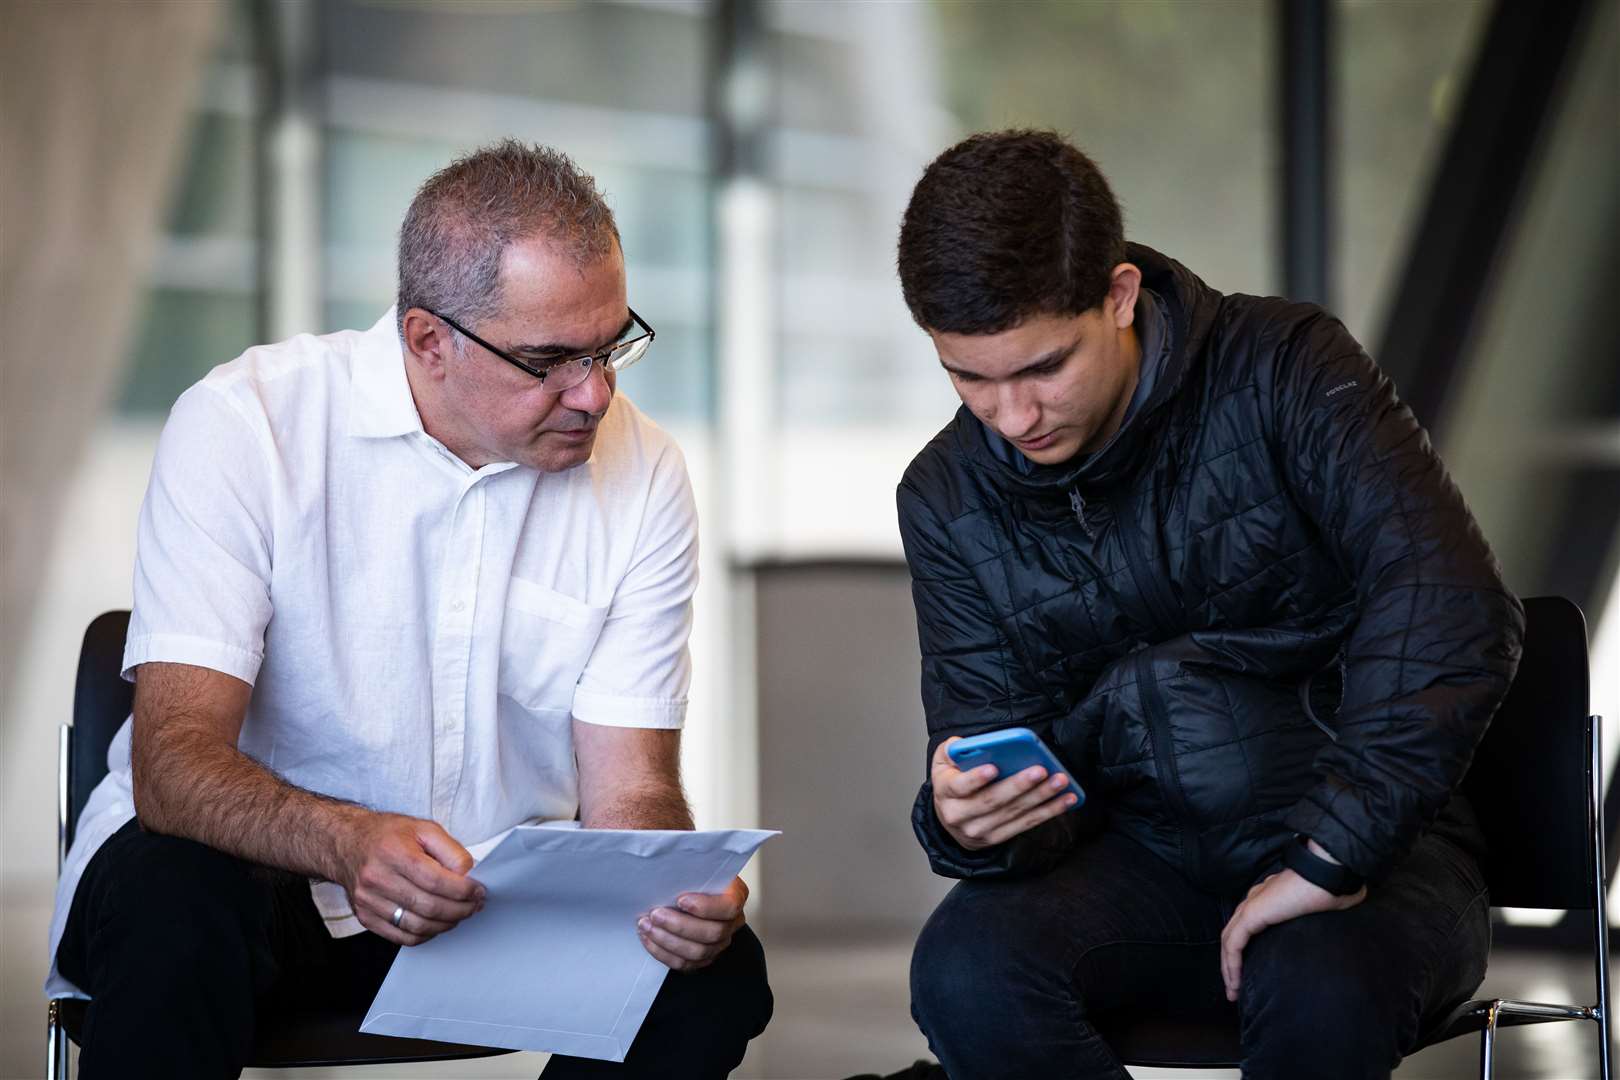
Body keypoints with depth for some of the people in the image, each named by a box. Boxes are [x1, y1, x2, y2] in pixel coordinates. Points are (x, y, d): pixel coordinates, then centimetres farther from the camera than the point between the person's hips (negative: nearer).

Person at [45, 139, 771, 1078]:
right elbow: (175, 764, -24)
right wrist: (348, 842, -45)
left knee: (717, 974, -23)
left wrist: (680, 892, -31)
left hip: (497, 894, 4)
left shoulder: (643, 479, -5)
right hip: (249, 863, -4)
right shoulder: (246, 426, -16)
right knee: (174, 918, -37)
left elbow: (628, 791, -6)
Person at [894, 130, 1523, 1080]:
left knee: (1321, 991, -39)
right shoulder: (951, 499, 2)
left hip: (1361, 838, -4)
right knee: (966, 972, -28)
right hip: (1142, 854, 4)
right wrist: (966, 820, -21)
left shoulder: (1283, 370, -12)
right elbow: (1004, 751, 5)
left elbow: (1455, 608, -24)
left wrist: (1331, 855, -29)